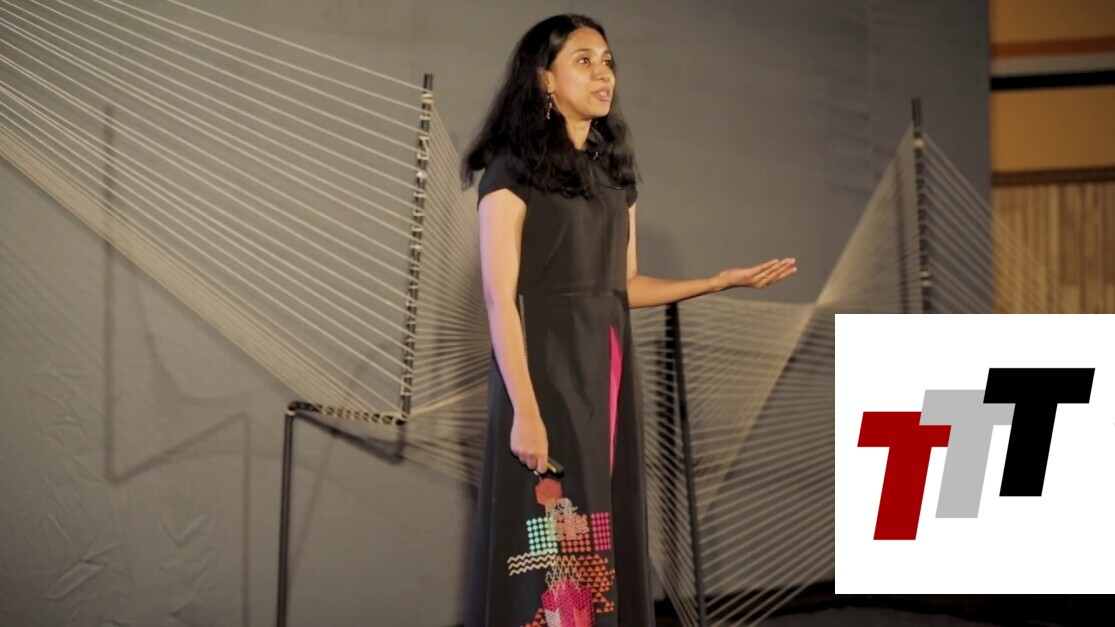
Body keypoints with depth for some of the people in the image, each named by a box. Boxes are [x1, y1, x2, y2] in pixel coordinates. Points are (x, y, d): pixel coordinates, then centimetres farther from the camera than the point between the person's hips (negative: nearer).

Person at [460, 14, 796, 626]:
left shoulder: (613, 170, 13)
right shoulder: (514, 169, -8)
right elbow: (500, 299, -13)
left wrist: (723, 281, 8)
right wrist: (524, 410, -20)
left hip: (608, 370, 7)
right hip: (545, 367, -7)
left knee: (602, 542, 8)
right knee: (549, 549, -5)